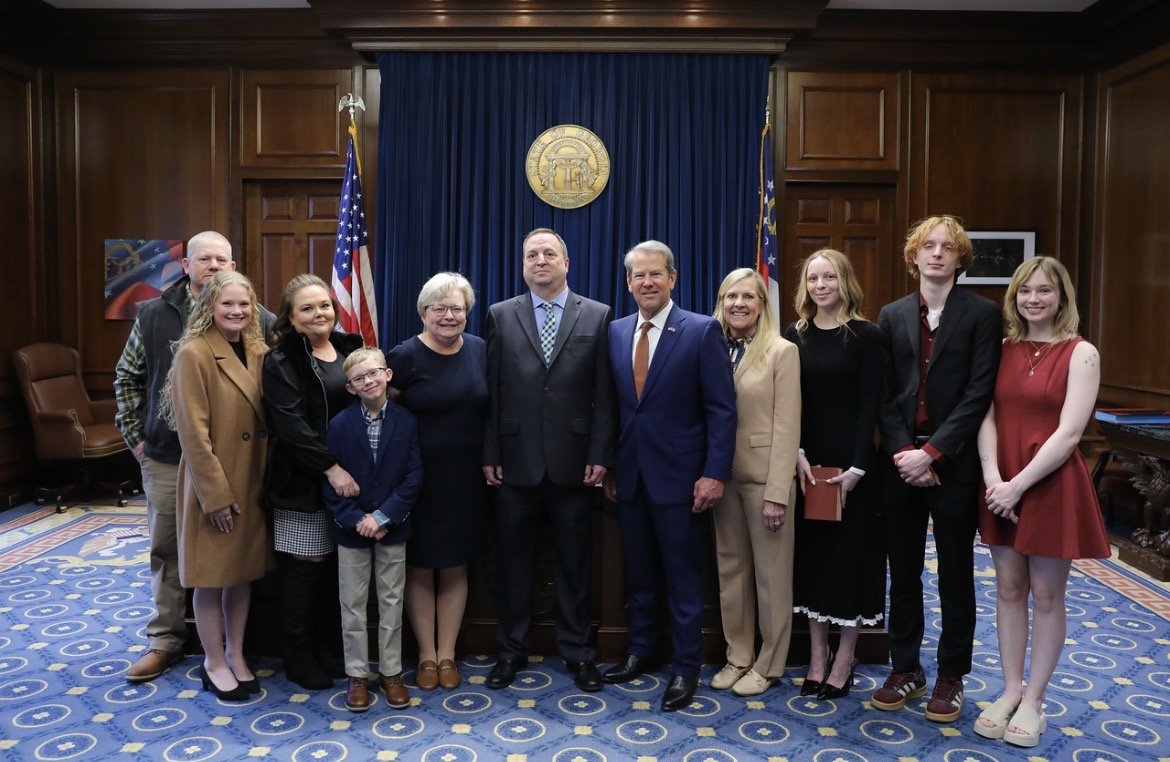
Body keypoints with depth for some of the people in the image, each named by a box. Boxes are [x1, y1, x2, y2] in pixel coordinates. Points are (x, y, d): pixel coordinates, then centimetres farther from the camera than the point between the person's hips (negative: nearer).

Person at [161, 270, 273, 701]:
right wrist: (216, 494, -18)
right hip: (213, 484, -6)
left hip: (252, 481, 6)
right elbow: (193, 434, -16)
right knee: (212, 574, 7)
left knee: (244, 570, 14)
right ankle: (214, 662, 23)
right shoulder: (194, 354, -13)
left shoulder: (257, 353, 6)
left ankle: (236, 655, 29)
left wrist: (264, 480, 8)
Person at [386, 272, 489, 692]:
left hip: (467, 480, 3)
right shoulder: (404, 356, -9)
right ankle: (426, 655, 24)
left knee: (455, 568, 12)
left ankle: (447, 654, 25)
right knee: (420, 568, 8)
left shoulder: (480, 351, 3)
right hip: (418, 480, -3)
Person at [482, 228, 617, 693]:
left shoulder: (597, 316, 3)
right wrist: (490, 455, -2)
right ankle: (511, 651, 27)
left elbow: (604, 394, 0)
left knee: (574, 563, 10)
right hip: (516, 461, 1)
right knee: (513, 560, 11)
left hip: (573, 463, 0)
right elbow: (491, 391, 2)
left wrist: (600, 456, -6)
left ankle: (577, 652, 25)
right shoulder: (500, 316, 5)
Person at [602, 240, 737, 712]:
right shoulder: (615, 332, 7)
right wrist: (608, 467, 8)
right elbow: (613, 405, 10)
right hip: (630, 474, 5)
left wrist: (715, 473, -15)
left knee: (683, 577, 6)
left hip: (678, 475, -4)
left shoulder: (702, 331, -8)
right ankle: (640, 651, 33)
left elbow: (722, 408, -10)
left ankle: (685, 667, 21)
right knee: (638, 572, 16)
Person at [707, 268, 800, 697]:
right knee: (730, 569, 13)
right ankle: (737, 656, 27)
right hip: (724, 474, 5)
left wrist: (777, 493, -15)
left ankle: (768, 664, 21)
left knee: (771, 574, 6)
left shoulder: (782, 352, -6)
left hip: (764, 475, -4)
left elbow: (787, 427, -10)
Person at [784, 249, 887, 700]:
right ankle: (817, 658, 21)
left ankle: (843, 662, 17)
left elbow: (870, 405, -8)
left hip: (851, 464, -3)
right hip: (805, 463, 4)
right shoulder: (795, 336, 6)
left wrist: (856, 468, -15)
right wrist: (797, 454, -9)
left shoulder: (866, 336, -4)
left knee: (851, 554, 4)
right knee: (810, 553, 9)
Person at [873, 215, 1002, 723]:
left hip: (954, 464, -3)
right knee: (903, 572, 11)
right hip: (901, 462, 3)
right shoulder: (892, 316, 8)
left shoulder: (982, 314, -2)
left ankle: (950, 676, 23)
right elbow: (884, 395, 3)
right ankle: (906, 670, 25)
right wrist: (902, 453, -10)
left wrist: (931, 452, -16)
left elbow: (979, 393, -10)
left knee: (955, 575, 8)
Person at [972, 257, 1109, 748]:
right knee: (1009, 589, 11)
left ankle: (1033, 699, 22)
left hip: (1052, 484, -4)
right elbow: (987, 416, -1)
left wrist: (1019, 484, -18)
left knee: (1046, 594, 8)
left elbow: (1069, 433, -14)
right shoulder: (1004, 350, 6)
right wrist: (992, 475, -16)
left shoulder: (1081, 354, -7)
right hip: (1002, 484, 4)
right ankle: (1010, 691, 24)